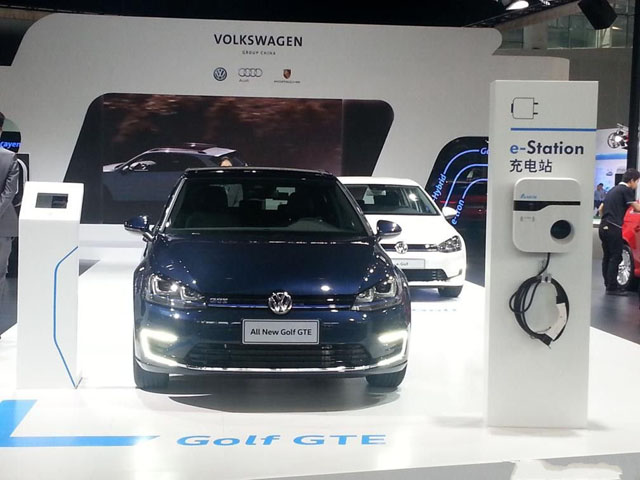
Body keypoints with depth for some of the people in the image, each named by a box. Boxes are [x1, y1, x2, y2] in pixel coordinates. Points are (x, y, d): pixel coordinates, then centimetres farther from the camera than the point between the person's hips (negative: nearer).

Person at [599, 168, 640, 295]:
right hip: (613, 228, -9)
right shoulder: (626, 190, -6)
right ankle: (612, 287, -7)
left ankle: (608, 284, 15)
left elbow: (601, 208, 25)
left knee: (607, 257, 11)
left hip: (604, 227, 9)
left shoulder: (613, 190, 20)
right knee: (615, 257, -6)